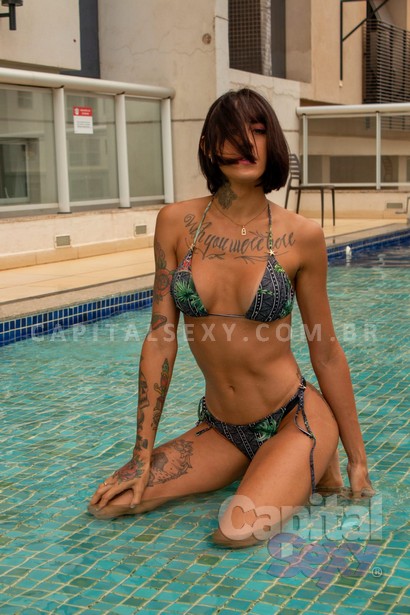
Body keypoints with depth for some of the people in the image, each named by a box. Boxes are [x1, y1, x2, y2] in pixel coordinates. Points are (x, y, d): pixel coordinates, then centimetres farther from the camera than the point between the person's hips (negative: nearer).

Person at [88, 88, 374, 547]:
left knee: (238, 531, -26)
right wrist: (143, 455, -2)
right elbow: (160, 337, -3)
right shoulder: (177, 223, -4)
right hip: (220, 427, 4)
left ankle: (312, 469, 8)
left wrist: (357, 459, 3)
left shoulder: (300, 236, -10)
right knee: (110, 504, -7)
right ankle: (261, 471, 13)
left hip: (294, 418, -4)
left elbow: (325, 351, -2)